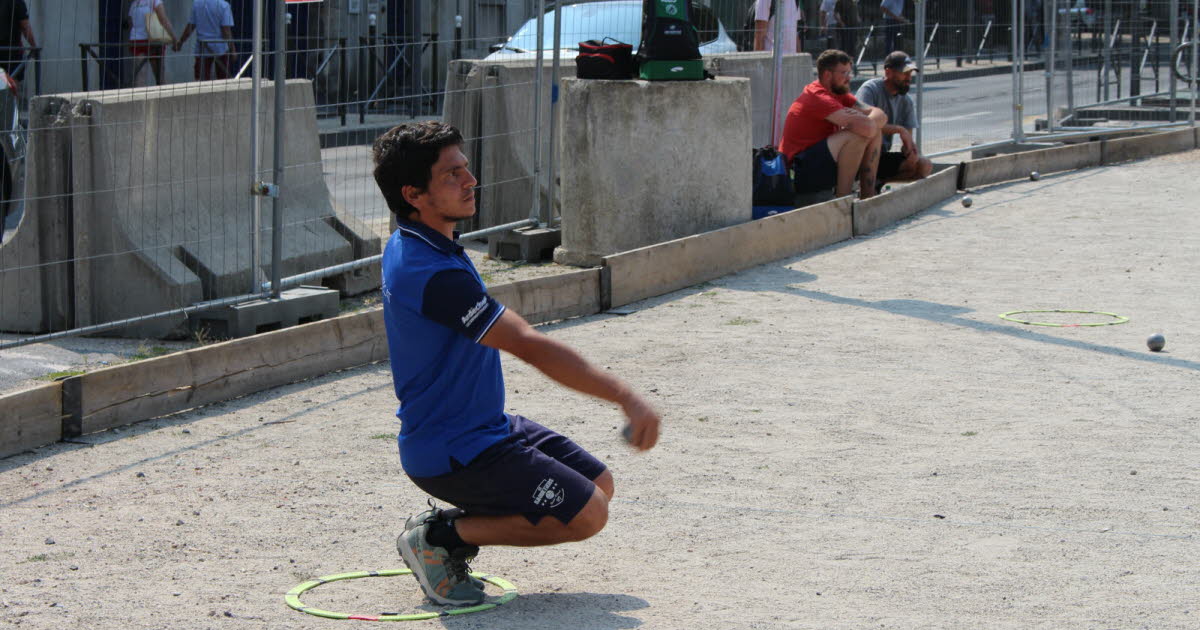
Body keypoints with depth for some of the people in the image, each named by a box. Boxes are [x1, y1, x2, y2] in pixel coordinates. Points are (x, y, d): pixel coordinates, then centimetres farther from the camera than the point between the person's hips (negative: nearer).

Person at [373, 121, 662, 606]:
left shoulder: (407, 246, 5)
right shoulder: (433, 274, -28)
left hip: (489, 426, 10)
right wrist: (626, 398, -32)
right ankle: (439, 536, -3)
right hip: (451, 452, -10)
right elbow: (530, 347, -32)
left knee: (599, 484, 11)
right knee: (585, 513, -15)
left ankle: (452, 530, 13)